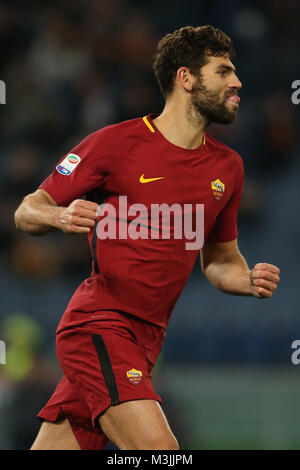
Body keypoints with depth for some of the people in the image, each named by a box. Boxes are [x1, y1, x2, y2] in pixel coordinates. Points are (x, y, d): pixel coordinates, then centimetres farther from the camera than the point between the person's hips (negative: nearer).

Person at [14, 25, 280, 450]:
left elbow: (219, 261, 24)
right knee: (158, 447, -24)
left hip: (145, 338, 6)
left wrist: (249, 281, 1)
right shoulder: (115, 143, -5)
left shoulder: (227, 167, 13)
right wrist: (61, 217, -23)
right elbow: (28, 212, 1)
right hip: (98, 325, -6)